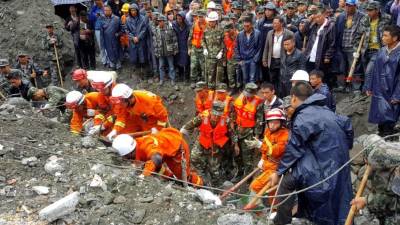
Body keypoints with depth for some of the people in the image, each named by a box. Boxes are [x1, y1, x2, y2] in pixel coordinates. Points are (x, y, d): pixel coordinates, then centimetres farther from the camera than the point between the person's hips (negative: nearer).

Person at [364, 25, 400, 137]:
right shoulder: (382, 51, 3)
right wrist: (369, 87, 10)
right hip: (379, 90, 5)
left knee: (389, 119, 4)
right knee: (379, 115, 14)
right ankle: (381, 136, 30)